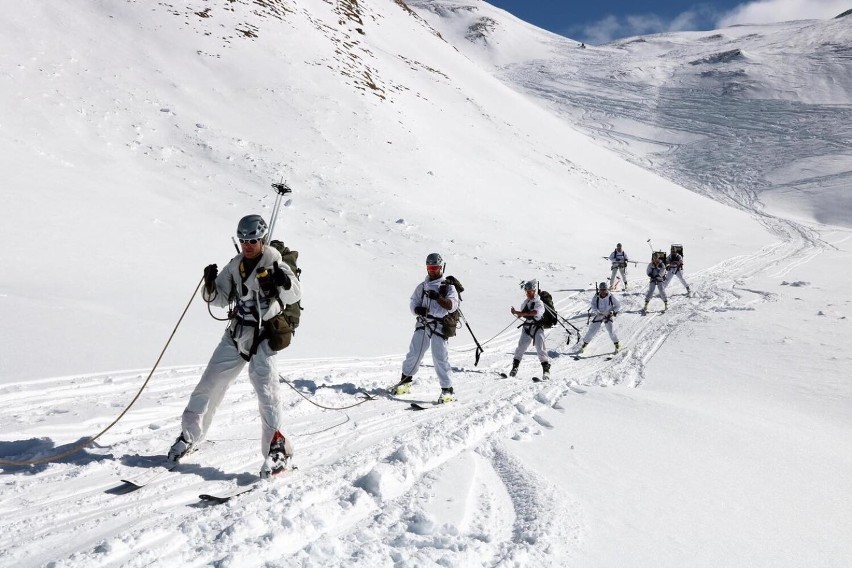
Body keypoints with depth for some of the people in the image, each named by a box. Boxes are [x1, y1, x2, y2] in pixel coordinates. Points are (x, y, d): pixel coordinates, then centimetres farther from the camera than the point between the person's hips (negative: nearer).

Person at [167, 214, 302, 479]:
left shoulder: (274, 263, -7)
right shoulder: (235, 265, 9)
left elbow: (294, 295, -22)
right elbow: (221, 299, 9)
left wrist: (283, 280, -41)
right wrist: (211, 285, -10)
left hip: (263, 335, -6)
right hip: (236, 333, 6)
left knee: (265, 387, -18)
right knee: (208, 385, 9)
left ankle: (277, 449, -13)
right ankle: (189, 436, 27)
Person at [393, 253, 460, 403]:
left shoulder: (448, 287, 4)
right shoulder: (422, 286, 16)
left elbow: (452, 306, -9)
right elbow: (413, 302, 13)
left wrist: (438, 297, -24)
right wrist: (418, 309, -10)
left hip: (439, 327, -4)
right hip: (422, 325, 4)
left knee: (440, 358, -9)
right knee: (414, 353, 4)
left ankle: (448, 390, -2)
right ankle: (405, 380, 25)